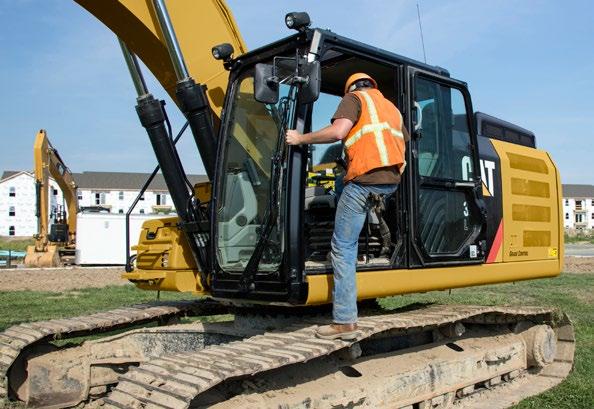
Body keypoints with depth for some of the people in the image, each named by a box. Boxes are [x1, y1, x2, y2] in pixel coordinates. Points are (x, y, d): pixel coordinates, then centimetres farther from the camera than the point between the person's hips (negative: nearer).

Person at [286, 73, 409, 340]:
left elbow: (337, 131, -12)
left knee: (343, 247, -6)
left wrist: (301, 139, -3)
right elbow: (402, 145, 25)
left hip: (364, 180, -8)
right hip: (392, 182, 8)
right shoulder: (391, 108, 28)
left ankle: (344, 321, -9)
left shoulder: (354, 98, 7)